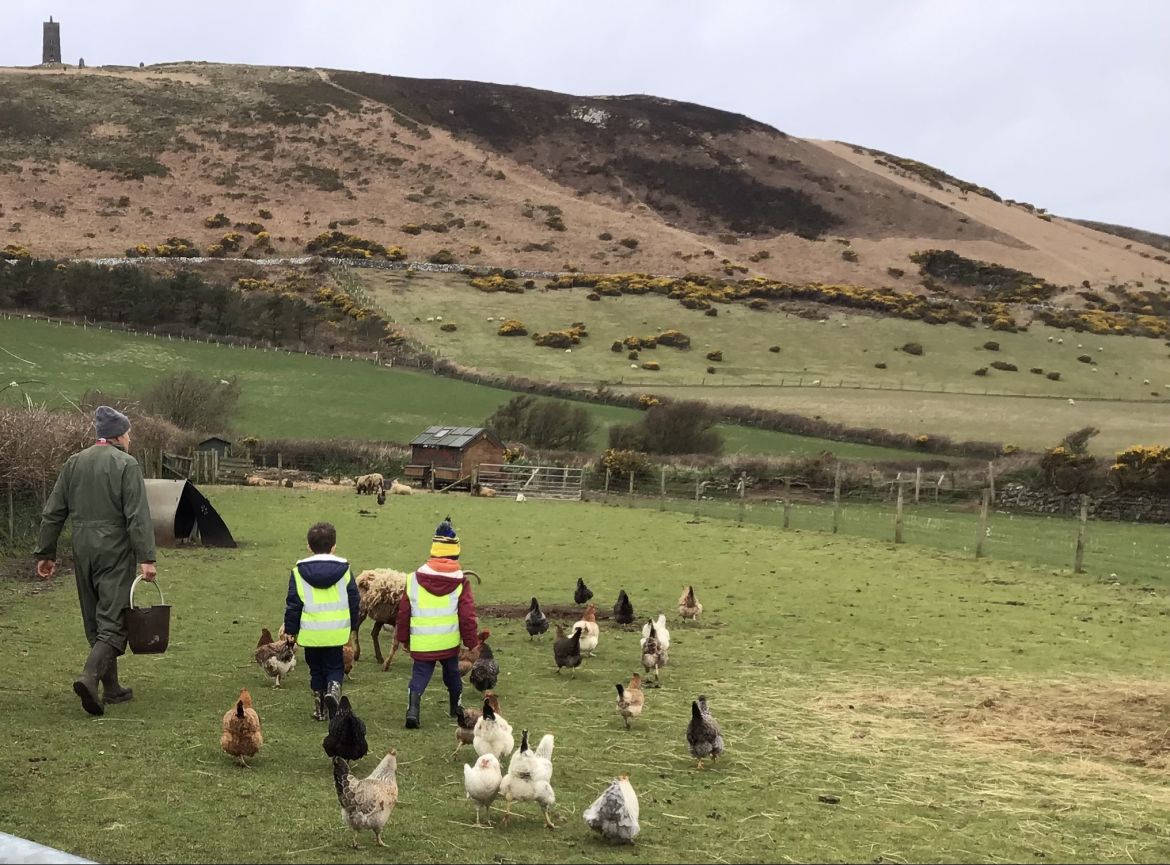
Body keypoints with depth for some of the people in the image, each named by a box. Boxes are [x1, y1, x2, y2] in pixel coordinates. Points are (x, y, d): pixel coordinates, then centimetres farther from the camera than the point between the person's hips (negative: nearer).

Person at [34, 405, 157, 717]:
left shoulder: (73, 463, 10)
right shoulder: (126, 465, -8)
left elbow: (52, 513, 11)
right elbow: (138, 516, -15)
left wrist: (45, 553, 16)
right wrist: (146, 557, -16)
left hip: (83, 552, 6)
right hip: (116, 553, -6)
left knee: (94, 621, 14)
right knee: (113, 621, -6)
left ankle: (111, 687, 20)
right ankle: (90, 676, -26)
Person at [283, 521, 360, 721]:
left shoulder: (299, 571, -3)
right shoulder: (344, 569, -1)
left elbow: (293, 604, -1)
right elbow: (354, 601, 6)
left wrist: (291, 630, 9)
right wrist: (352, 626, 18)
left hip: (310, 633, 0)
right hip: (337, 632, 0)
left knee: (316, 670, 14)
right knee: (335, 667, 11)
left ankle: (320, 709, 14)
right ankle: (333, 689, -18)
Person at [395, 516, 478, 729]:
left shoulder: (414, 579, -2)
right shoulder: (461, 581, -7)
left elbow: (403, 612, 4)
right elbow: (468, 616, -5)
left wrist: (403, 638, 17)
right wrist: (472, 643, 6)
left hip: (421, 644, 0)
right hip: (449, 643, 0)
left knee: (419, 676, 3)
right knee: (452, 674, 21)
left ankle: (413, 709, -18)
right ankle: (456, 708, 36)